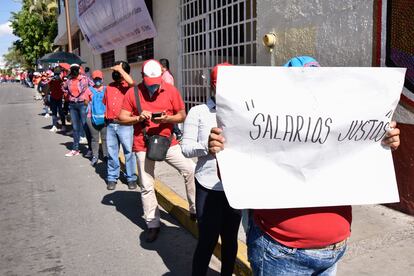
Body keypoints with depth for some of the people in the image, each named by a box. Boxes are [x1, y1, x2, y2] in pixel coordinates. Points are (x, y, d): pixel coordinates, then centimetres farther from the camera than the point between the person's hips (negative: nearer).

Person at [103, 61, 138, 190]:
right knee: (111, 153, 9)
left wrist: (120, 69, -16)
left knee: (129, 152, 2)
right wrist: (107, 116, 14)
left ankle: (131, 178, 12)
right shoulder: (109, 86, 14)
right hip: (110, 125, 5)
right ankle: (112, 178, 19)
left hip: (125, 125, -4)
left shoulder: (128, 86, -1)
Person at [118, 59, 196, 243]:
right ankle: (152, 224, 21)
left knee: (191, 171, -11)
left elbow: (182, 116, 0)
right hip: (143, 145, 0)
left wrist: (167, 119, -19)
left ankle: (195, 210, 7)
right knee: (147, 187, 6)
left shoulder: (171, 91, -2)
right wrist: (138, 118, -20)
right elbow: (122, 118, -2)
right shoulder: (133, 93, -3)